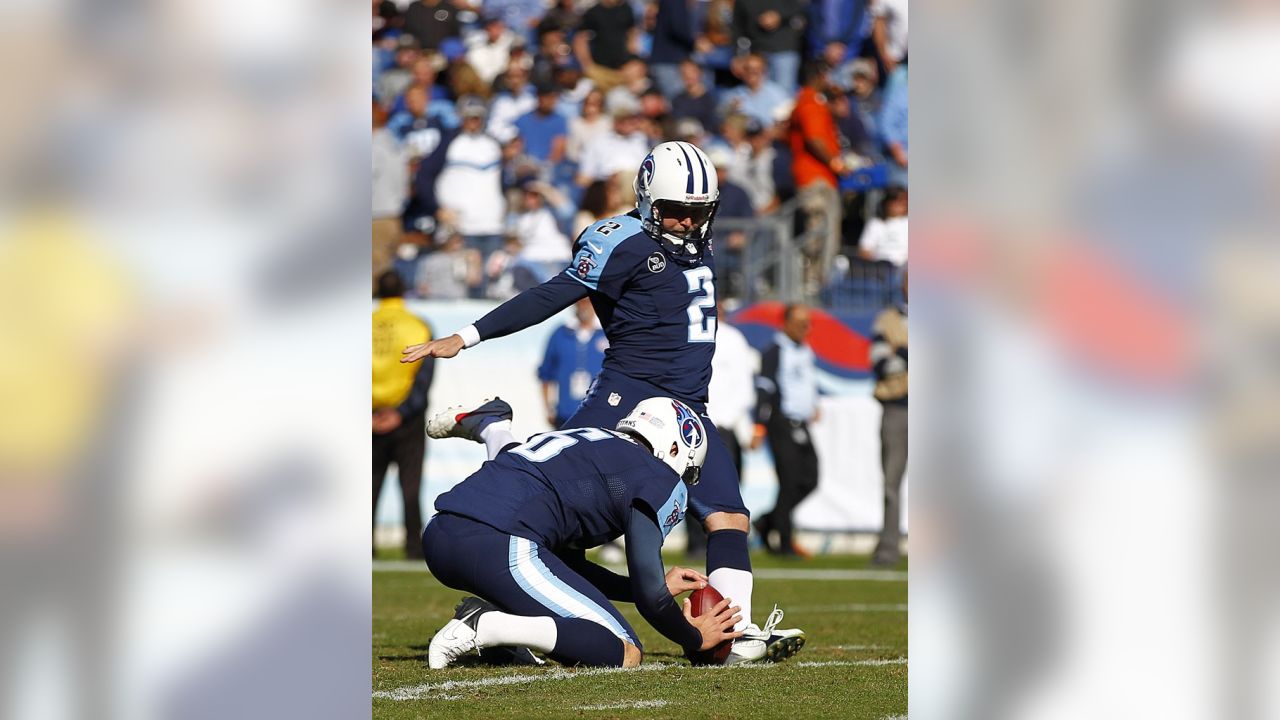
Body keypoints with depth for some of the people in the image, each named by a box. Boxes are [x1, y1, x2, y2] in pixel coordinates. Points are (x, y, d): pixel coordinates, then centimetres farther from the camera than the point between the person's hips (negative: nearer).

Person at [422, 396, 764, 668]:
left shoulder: (586, 439, 32)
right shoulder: (660, 482, 6)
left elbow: (569, 567, 36)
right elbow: (649, 595, 0)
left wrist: (658, 587, 40)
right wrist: (695, 639, 18)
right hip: (497, 546, -10)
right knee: (624, 655, -7)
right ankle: (485, 626, -17)